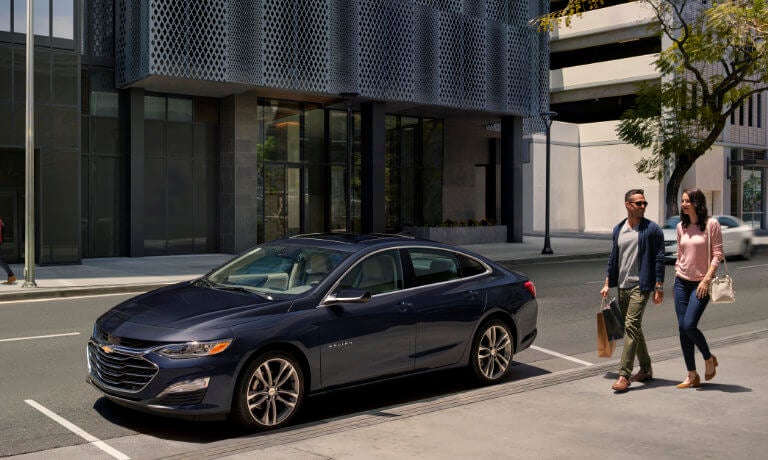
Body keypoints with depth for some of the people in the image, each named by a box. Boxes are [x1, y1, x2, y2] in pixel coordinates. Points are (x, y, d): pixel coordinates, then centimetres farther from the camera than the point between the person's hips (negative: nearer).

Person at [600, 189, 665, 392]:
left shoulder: (652, 229, -5)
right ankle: (645, 369, 28)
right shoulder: (618, 229, 11)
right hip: (622, 286, 6)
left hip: (641, 286, -6)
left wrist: (659, 287, -10)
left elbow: (659, 259, -6)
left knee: (631, 326, -15)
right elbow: (613, 258, 17)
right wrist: (607, 284, 13)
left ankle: (624, 375, -16)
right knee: (634, 328, 14)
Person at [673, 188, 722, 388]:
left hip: (701, 283, -5)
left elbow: (717, 255, -9)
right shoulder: (681, 227, 8)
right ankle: (692, 376, 10)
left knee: (689, 325, -14)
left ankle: (709, 358, 15)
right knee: (682, 328, 1)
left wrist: (706, 280, -15)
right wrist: (677, 276, 14)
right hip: (682, 282, 5)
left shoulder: (711, 224, -7)